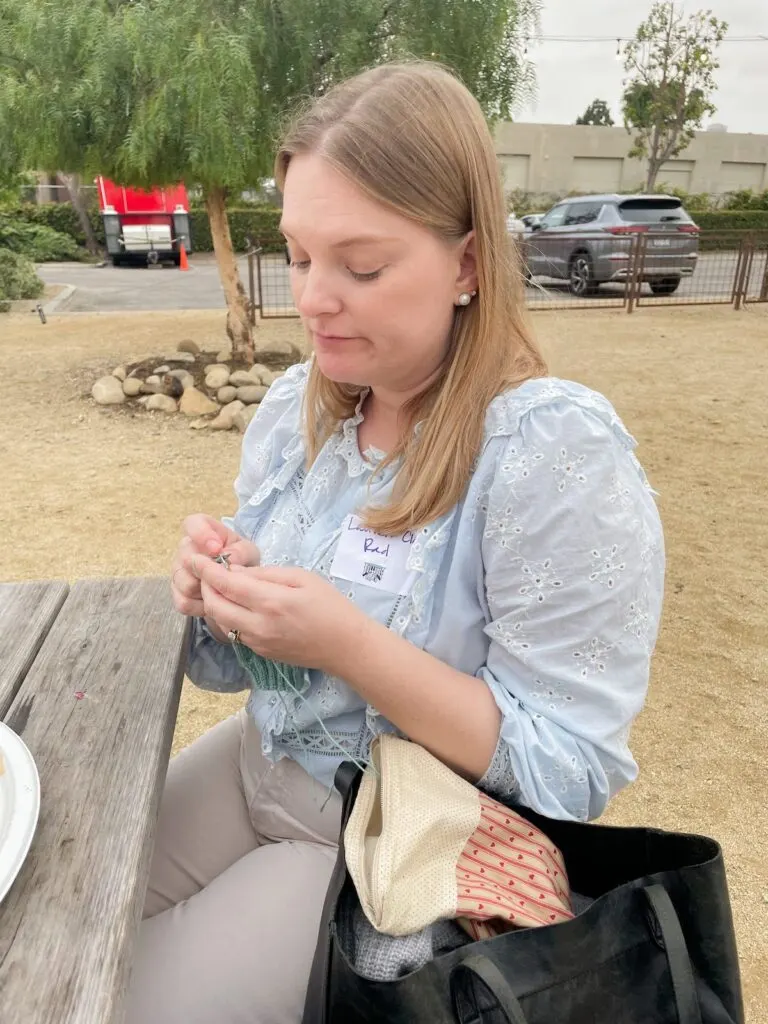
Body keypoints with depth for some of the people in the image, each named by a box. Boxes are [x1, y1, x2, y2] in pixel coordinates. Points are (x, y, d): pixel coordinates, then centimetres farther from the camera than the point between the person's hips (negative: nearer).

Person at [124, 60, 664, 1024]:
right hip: (260, 762, 6)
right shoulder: (293, 407, -4)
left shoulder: (559, 450, -25)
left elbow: (566, 771, -21)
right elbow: (243, 669, 7)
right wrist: (222, 603, -17)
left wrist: (350, 645, -32)